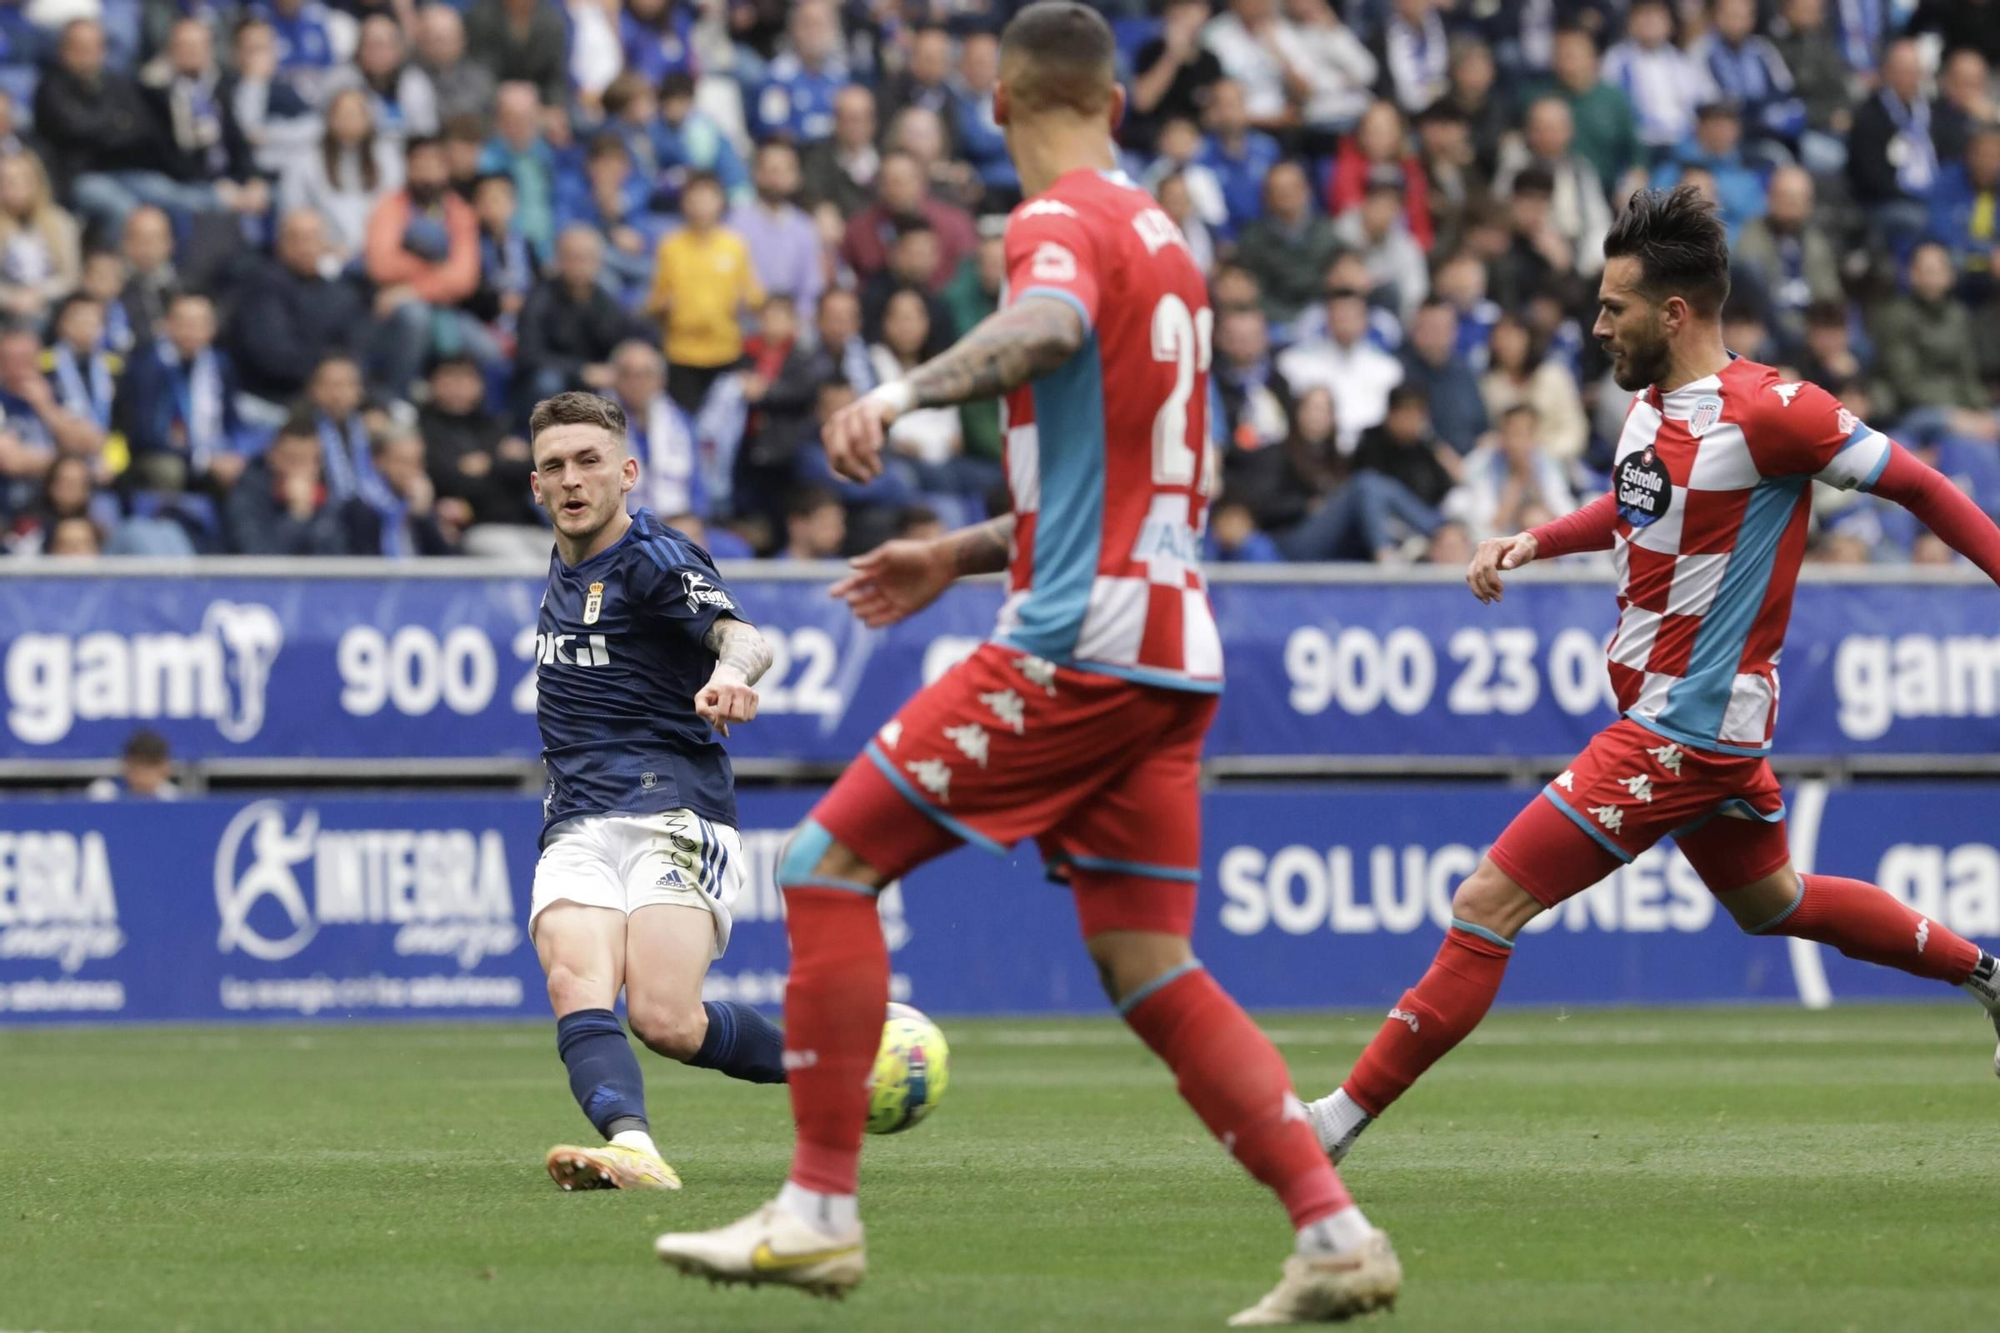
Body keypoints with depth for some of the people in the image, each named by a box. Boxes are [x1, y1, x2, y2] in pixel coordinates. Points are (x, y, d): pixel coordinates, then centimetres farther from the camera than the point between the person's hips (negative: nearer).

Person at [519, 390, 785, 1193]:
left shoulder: (655, 561, -6)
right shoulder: (564, 568, 19)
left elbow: (739, 633, -26)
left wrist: (731, 671, -48)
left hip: (674, 813, -6)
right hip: (577, 828, 6)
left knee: (663, 1019, -22)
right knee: (576, 987, -25)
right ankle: (631, 1146, -50)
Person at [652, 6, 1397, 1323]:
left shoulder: (1061, 221, -6)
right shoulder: (1162, 239, 21)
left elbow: (1047, 328, -31)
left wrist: (904, 391, -45)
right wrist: (964, 554, 34)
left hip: (1078, 640, -8)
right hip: (1172, 653, 8)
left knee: (827, 865, -2)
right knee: (1153, 976, 7)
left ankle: (819, 1211, -2)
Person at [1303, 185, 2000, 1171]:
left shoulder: (1764, 412, -20)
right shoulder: (1653, 403, 5)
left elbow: (1917, 487, -12)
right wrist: (1535, 541, 12)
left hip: (1685, 731, -10)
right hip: (1661, 712, 10)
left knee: (1488, 904, -11)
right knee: (1770, 903, 28)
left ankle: (1342, 1117, -8)